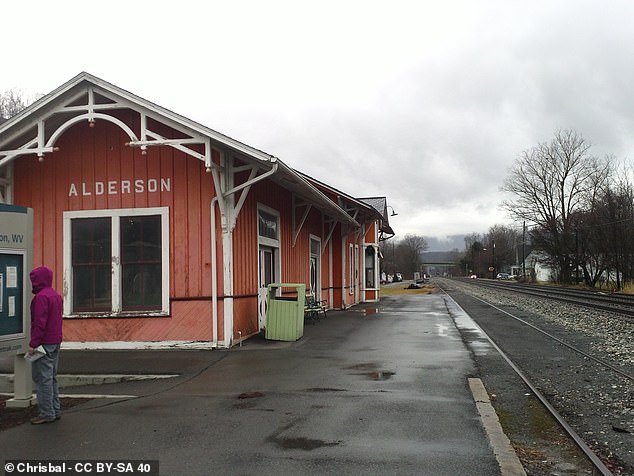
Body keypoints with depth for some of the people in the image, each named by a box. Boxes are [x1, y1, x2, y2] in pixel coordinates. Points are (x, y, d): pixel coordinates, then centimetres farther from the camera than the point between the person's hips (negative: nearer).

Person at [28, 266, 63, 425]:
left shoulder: (41, 297, -15)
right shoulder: (55, 295, 14)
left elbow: (40, 323, -20)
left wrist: (33, 343, -17)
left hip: (44, 344, -9)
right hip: (55, 342, 10)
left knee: (42, 378, -4)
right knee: (51, 377, 15)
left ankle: (46, 413, -1)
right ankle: (55, 410, 20)